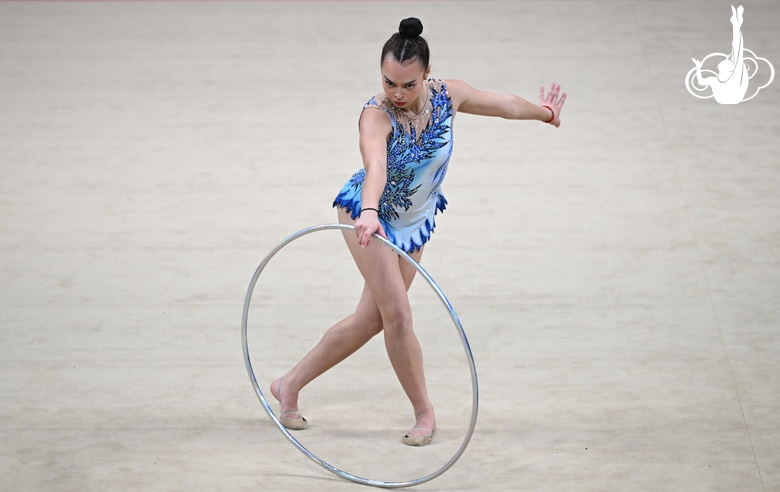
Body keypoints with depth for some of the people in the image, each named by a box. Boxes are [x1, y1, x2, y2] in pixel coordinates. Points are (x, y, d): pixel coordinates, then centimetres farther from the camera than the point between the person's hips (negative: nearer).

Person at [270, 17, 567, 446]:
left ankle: (289, 385, 19)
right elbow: (375, 165, -54)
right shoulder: (376, 115, -33)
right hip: (369, 214, -5)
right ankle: (424, 412, 3)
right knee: (397, 314, -15)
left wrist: (544, 112, 20)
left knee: (371, 320, 6)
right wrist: (369, 212, -72)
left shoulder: (449, 96, -18)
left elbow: (502, 104, 3)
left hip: (415, 222, 5)